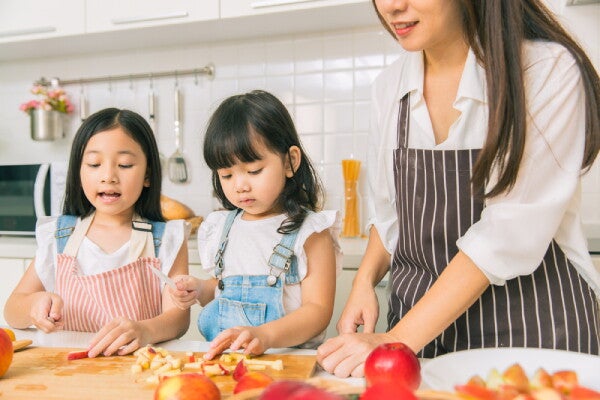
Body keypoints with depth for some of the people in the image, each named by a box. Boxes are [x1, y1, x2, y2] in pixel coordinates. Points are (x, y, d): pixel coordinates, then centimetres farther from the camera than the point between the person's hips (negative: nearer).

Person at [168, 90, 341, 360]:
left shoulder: (309, 232, -5)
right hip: (221, 356, 5)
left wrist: (264, 336, -25)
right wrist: (200, 290, 4)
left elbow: (318, 309, -10)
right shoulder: (221, 227, 11)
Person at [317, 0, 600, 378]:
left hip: (531, 330, -4)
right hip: (418, 320, 5)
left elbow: (511, 236, -22)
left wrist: (397, 341, -24)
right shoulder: (390, 84, 2)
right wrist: (365, 281, -6)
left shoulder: (549, 70, -16)